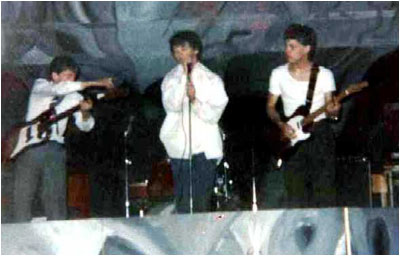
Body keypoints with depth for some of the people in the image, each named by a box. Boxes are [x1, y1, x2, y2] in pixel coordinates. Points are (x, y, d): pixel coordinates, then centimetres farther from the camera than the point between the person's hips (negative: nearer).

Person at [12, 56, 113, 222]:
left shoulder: (74, 97, 7)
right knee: (22, 197, -3)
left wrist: (85, 112, -21)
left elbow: (85, 126, 1)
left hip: (54, 148, 1)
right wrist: (94, 83, -25)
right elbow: (59, 89, -21)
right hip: (29, 147, -1)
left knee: (55, 198, -7)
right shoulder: (39, 85, 0)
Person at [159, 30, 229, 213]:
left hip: (204, 149, -2)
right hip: (179, 148, 2)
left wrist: (195, 100, -23)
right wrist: (183, 77, -11)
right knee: (182, 204, 3)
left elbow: (213, 115, -8)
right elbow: (171, 106, -9)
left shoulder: (212, 79, 2)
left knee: (202, 202, -4)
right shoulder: (170, 79, 9)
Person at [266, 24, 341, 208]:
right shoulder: (278, 74, 5)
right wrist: (281, 124, -6)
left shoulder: (324, 74, 0)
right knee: (295, 197, -2)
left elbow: (330, 107, 2)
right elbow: (270, 106, 11)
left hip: (320, 134, -2)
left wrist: (332, 110, -22)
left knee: (324, 191, -7)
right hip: (291, 137, 2)